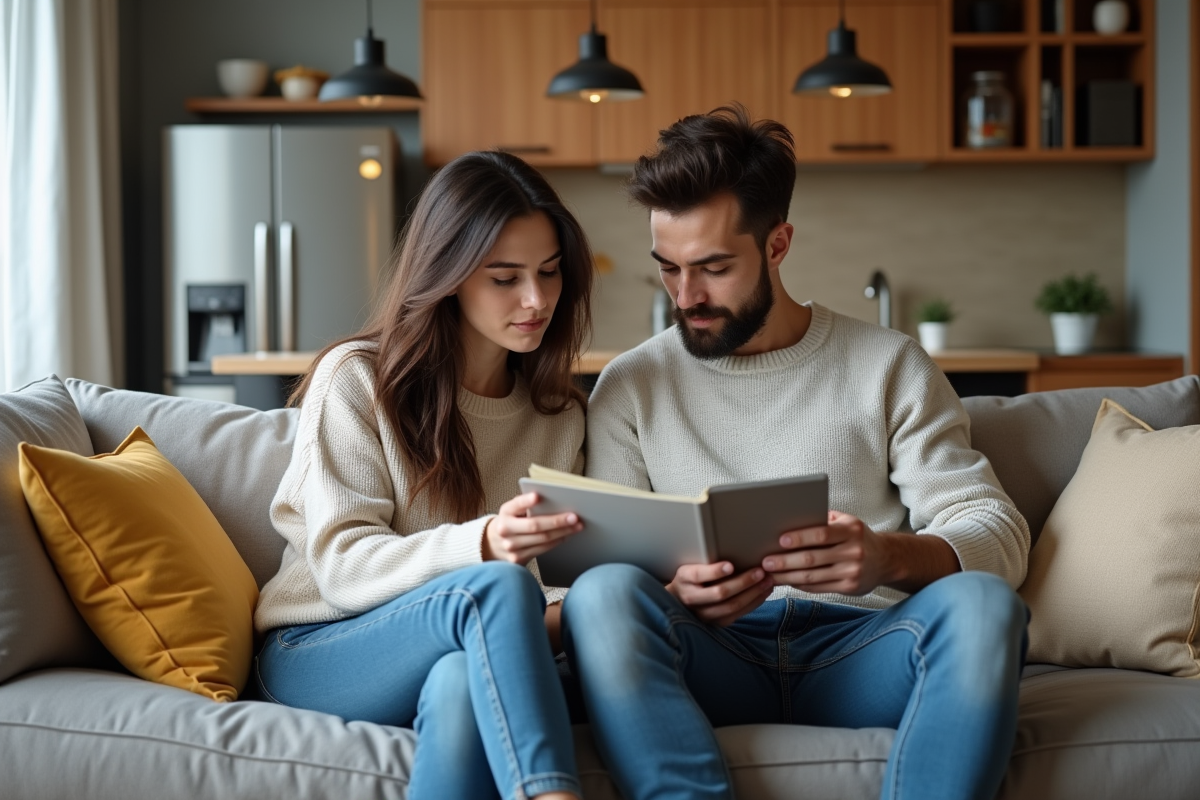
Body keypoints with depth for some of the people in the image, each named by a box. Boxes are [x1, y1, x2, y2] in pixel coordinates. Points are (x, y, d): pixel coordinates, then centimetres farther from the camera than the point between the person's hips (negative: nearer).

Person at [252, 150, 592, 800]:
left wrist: (564, 610, -14)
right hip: (316, 650, -3)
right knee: (498, 586, -36)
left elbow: (547, 580, 12)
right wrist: (480, 546, -30)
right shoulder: (356, 380, -4)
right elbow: (341, 565, -11)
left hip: (468, 653, 3)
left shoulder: (559, 415, 12)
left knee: (460, 684, -38)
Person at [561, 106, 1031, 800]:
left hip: (856, 652, 0)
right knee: (603, 592, -32)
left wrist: (890, 556, -19)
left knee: (982, 602, -32)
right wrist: (672, 597, -18)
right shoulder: (631, 386, 14)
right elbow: (602, 555, 6)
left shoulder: (890, 366, 12)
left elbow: (997, 534, 3)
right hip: (712, 654, 0)